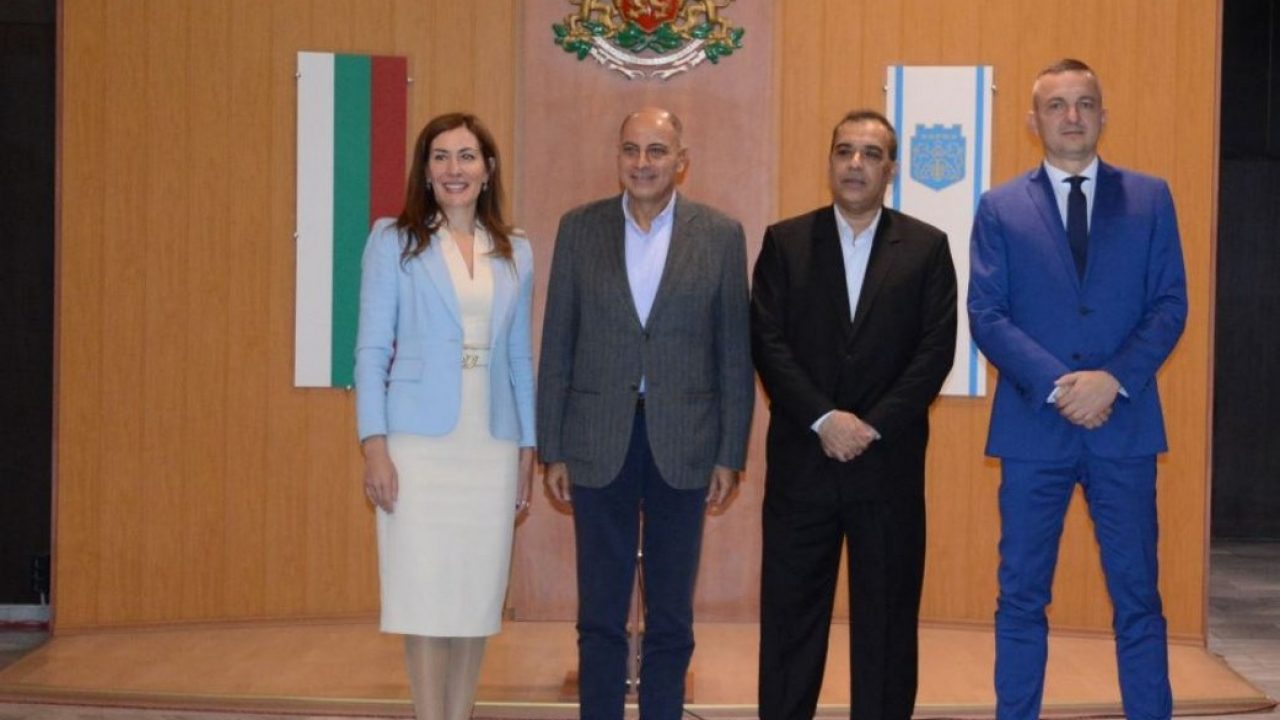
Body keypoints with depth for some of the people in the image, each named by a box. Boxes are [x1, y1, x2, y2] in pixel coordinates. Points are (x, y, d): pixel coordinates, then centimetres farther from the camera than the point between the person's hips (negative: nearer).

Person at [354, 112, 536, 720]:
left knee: (477, 593, 6)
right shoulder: (394, 241, 2)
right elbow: (371, 350, -2)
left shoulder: (515, 253, 11)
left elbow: (520, 357, 14)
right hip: (419, 442, -3)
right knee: (424, 595, -3)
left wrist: (528, 449, 10)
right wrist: (374, 446, -10)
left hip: (492, 446, 3)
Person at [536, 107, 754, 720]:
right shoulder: (579, 229, 3)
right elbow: (557, 345, 4)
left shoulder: (721, 235, 1)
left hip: (682, 445, 0)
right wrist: (553, 449, 1)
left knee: (671, 616, 9)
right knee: (600, 613, 7)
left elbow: (734, 353, 2)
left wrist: (730, 454, -1)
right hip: (599, 443, 0)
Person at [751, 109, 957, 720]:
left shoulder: (926, 247, 5)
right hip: (801, 462, 0)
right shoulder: (785, 242, 5)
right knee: (790, 617, 4)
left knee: (887, 620, 5)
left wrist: (873, 427, -11)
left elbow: (936, 351, -2)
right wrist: (824, 420, -13)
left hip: (890, 464, 0)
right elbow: (768, 343, -2)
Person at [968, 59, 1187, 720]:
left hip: (1125, 424, 0)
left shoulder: (1149, 199, 7)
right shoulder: (1000, 207, 5)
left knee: (1137, 597, 4)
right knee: (1022, 597, 6)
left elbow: (1170, 305, 2)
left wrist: (1113, 380, -13)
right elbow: (987, 316, -2)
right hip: (1033, 426, 0)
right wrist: (1056, 384, -14)